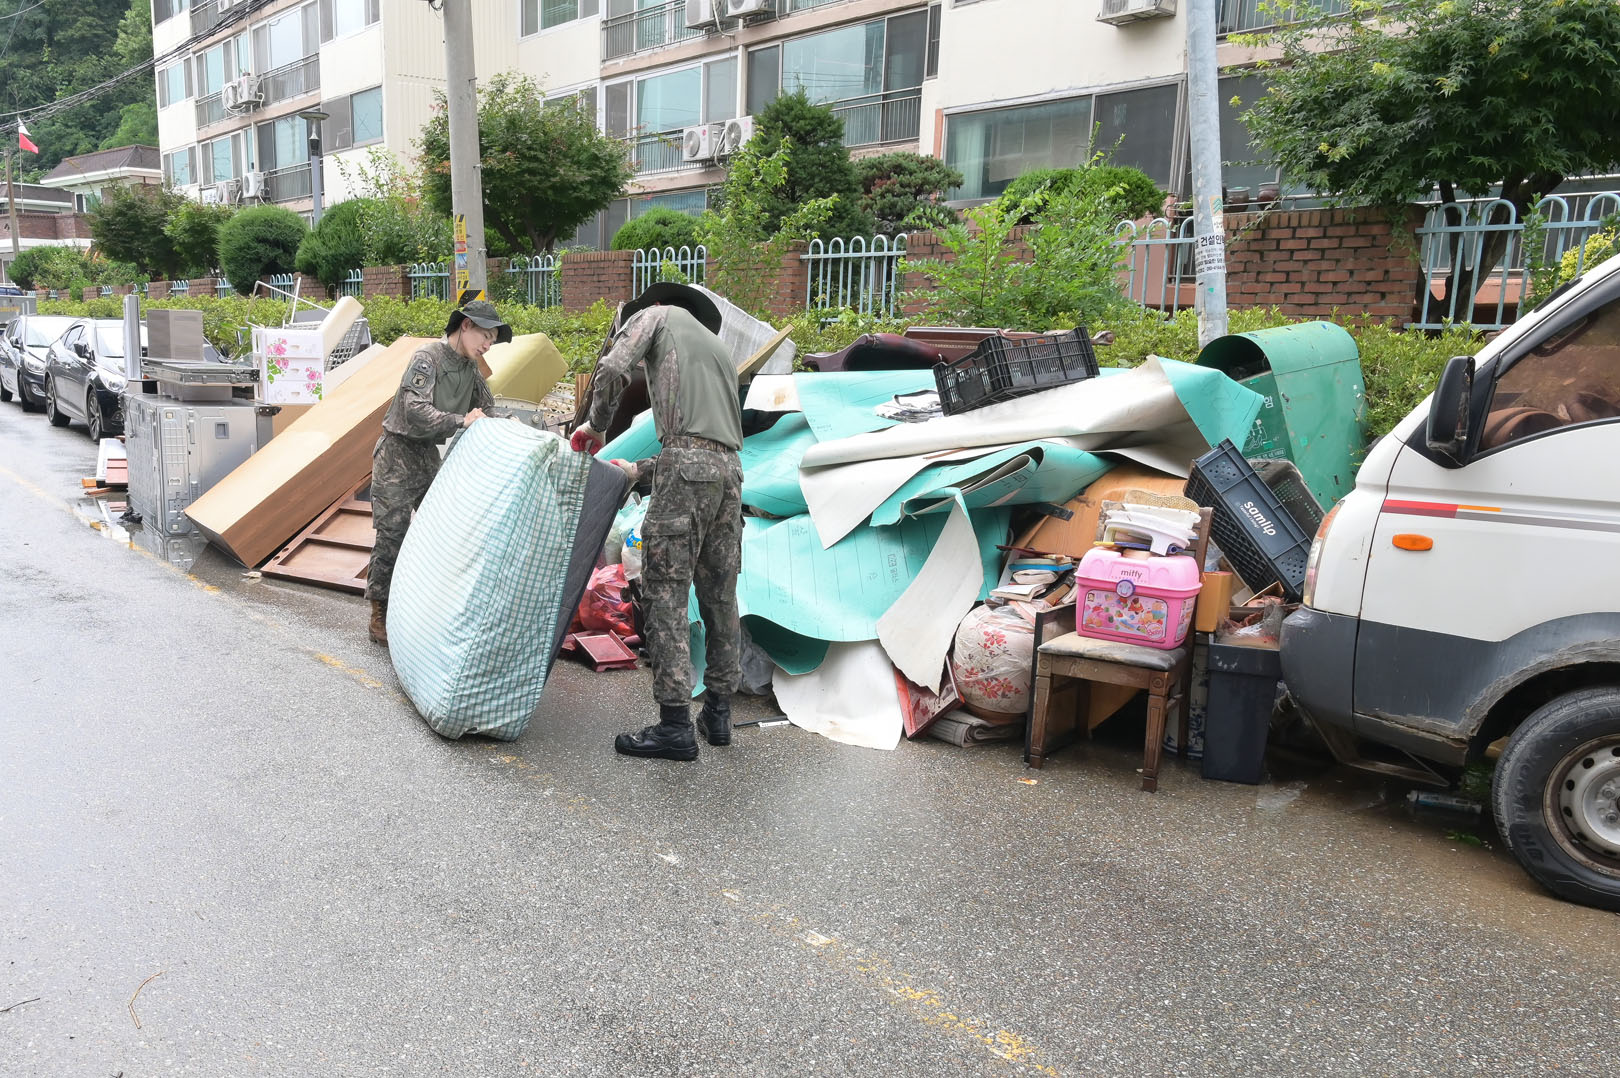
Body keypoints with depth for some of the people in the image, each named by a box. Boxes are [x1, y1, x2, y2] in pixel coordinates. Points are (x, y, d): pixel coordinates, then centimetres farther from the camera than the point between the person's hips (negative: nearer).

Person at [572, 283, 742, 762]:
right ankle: (718, 712, 19)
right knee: (719, 596, 12)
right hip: (730, 470, 7)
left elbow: (612, 370, -4)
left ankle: (675, 724, -7)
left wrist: (595, 424, 13)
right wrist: (639, 470, 35)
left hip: (686, 464, -7)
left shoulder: (659, 315, 14)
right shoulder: (720, 349, 33)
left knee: (667, 592, -6)